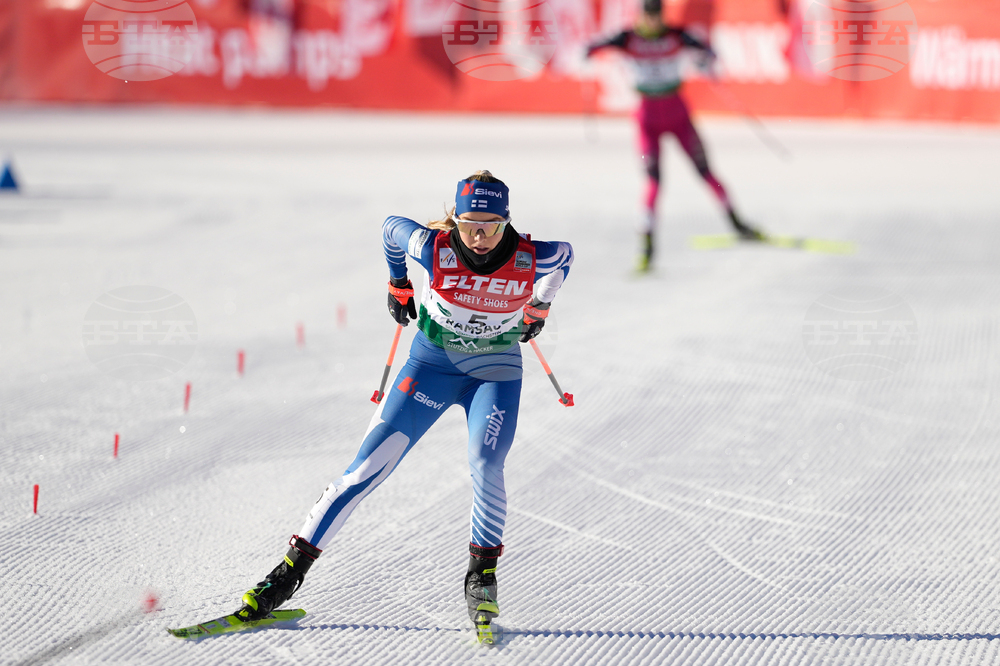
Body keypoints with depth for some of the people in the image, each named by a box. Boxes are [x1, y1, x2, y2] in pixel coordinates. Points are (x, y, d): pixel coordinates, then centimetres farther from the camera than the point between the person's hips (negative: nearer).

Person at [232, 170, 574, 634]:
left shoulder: (530, 260, -21)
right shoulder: (433, 248, -23)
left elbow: (564, 255, 3)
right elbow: (391, 228, -1)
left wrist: (539, 308, 17)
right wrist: (398, 285, 14)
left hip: (496, 372, 0)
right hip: (432, 364, 0)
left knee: (485, 467, -25)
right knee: (369, 466, -7)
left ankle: (482, 575, -2)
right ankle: (292, 569, -3)